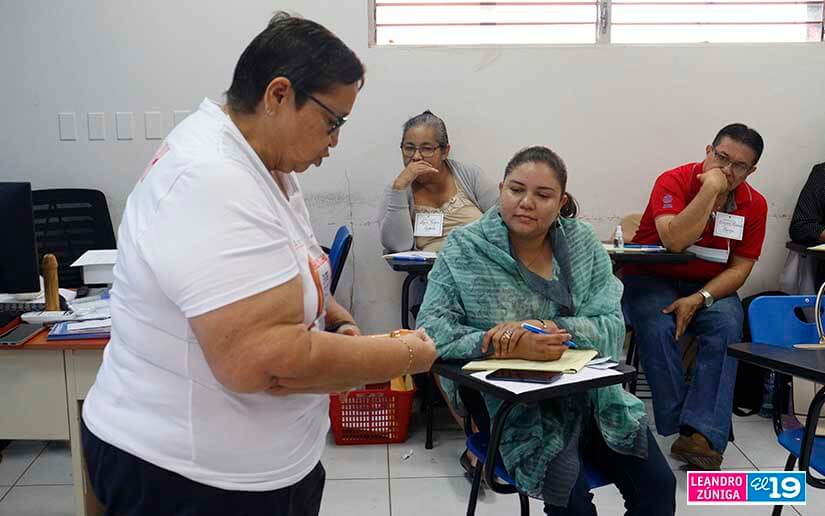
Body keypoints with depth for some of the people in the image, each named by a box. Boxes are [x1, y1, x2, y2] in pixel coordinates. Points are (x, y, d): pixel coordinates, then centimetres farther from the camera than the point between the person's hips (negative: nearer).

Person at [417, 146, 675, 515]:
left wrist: (548, 329, -25)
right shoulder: (464, 249, -6)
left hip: (590, 393, 4)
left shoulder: (583, 243, 2)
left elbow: (612, 327, -5)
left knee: (658, 486, -4)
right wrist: (509, 346, -27)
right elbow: (430, 331, -13)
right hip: (512, 405, -4)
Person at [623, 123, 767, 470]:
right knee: (657, 328, -32)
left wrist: (698, 300, -19)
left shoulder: (754, 204, -2)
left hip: (709, 286, 3)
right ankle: (678, 426, -22)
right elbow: (675, 240, -30)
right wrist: (710, 188, -29)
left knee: (727, 326, -28)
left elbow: (740, 267, -3)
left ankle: (702, 433, -30)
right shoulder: (674, 181, -14)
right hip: (652, 277, -3)